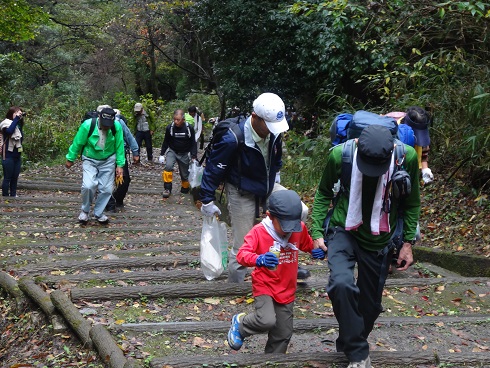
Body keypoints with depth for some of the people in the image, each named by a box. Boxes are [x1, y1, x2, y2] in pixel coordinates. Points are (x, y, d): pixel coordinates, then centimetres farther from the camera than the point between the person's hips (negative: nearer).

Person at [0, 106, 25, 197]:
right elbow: (9, 131, -32)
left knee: (15, 177, 12)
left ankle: (13, 195, 21)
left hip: (17, 155, 7)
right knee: (7, 177, -1)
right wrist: (16, 119, -26)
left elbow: (21, 138, 5)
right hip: (8, 156, -7)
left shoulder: (18, 125, 9)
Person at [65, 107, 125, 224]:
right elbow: (77, 143, -10)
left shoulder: (117, 127, -20)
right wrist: (70, 159, 1)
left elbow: (119, 146, -8)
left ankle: (99, 213, 26)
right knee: (88, 186, -19)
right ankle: (85, 211, 8)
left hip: (108, 161, 2)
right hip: (90, 160, -2)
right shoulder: (87, 125, -25)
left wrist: (120, 165, -7)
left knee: (106, 189, 3)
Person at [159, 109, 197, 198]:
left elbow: (193, 143, -4)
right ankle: (167, 189, -17)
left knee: (185, 174, 9)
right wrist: (162, 154, 0)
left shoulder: (189, 128, -15)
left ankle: (185, 188, 37)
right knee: (168, 166, -27)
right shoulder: (169, 128, -13)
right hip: (172, 151, 0)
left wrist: (193, 156, -9)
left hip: (184, 154, 1)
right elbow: (166, 142, 1)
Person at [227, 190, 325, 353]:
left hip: (287, 290, 5)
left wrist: (317, 250, -5)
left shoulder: (300, 229, -4)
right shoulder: (258, 231, -16)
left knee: (283, 334, 11)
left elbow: (308, 244, 17)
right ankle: (240, 324, 5)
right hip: (264, 286, -5)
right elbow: (242, 254, -26)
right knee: (267, 321, -27)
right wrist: (260, 260, -46)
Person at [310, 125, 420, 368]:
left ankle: (348, 345, 38)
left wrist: (408, 242, -3)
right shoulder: (340, 154, -20)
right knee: (342, 284, -28)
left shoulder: (407, 157, -18)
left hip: (379, 239, 2)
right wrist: (317, 232, -7)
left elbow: (412, 203, -1)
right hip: (344, 231, -2)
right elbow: (324, 193, -2)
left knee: (370, 305, 10)